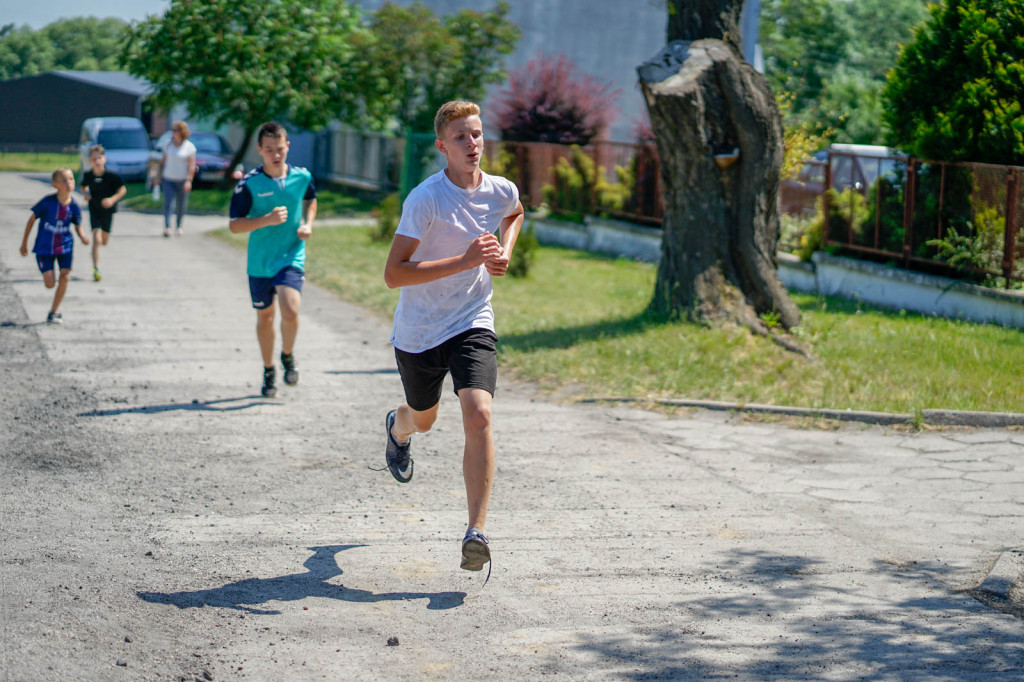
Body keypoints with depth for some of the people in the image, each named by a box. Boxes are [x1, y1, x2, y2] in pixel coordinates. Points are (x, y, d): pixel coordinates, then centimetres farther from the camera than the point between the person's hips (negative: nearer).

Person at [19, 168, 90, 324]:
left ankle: (53, 312, 8)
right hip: (45, 247, -2)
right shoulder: (47, 202, -17)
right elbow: (32, 219, -4)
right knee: (50, 284, -8)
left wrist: (83, 237, -19)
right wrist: (24, 242, 2)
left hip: (65, 246, 2)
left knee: (64, 277, -9)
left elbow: (78, 226, 5)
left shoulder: (74, 207, -9)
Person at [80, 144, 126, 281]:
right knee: (96, 240, -14)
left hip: (107, 210, 0)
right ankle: (96, 269, -12)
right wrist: (85, 194, -9)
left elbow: (123, 189, -8)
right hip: (94, 211, 0)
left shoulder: (111, 176, -15)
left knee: (104, 241, 14)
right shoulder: (88, 175, -7)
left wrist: (113, 199, -22)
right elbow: (83, 187, 13)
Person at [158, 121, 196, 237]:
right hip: (168, 179, 2)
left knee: (181, 205, 5)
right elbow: (163, 160, 14)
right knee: (167, 202, -12)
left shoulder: (189, 147, -4)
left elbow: (192, 165, -7)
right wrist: (159, 175, 11)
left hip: (182, 180, -2)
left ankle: (179, 226, 24)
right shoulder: (168, 144, 7)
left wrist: (189, 181, -16)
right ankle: (167, 227, -19)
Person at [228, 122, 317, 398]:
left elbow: (310, 199, 21)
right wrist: (267, 220, -25)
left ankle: (288, 355, 9)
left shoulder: (302, 177, -3)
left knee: (290, 311, -21)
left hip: (291, 258, 0)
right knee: (264, 316, 13)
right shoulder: (249, 183, -12)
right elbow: (234, 225, -12)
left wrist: (308, 224, 3)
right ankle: (269, 370, 33)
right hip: (260, 261, 0)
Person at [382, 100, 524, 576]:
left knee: (478, 416, -20)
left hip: (472, 325, 2)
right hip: (418, 332, -2)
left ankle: (476, 533, -18)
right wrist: (465, 260, -30)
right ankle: (398, 429, 62)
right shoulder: (425, 199, -20)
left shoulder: (503, 192, -4)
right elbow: (393, 274, -25)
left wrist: (504, 252, 4)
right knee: (424, 419, 21)